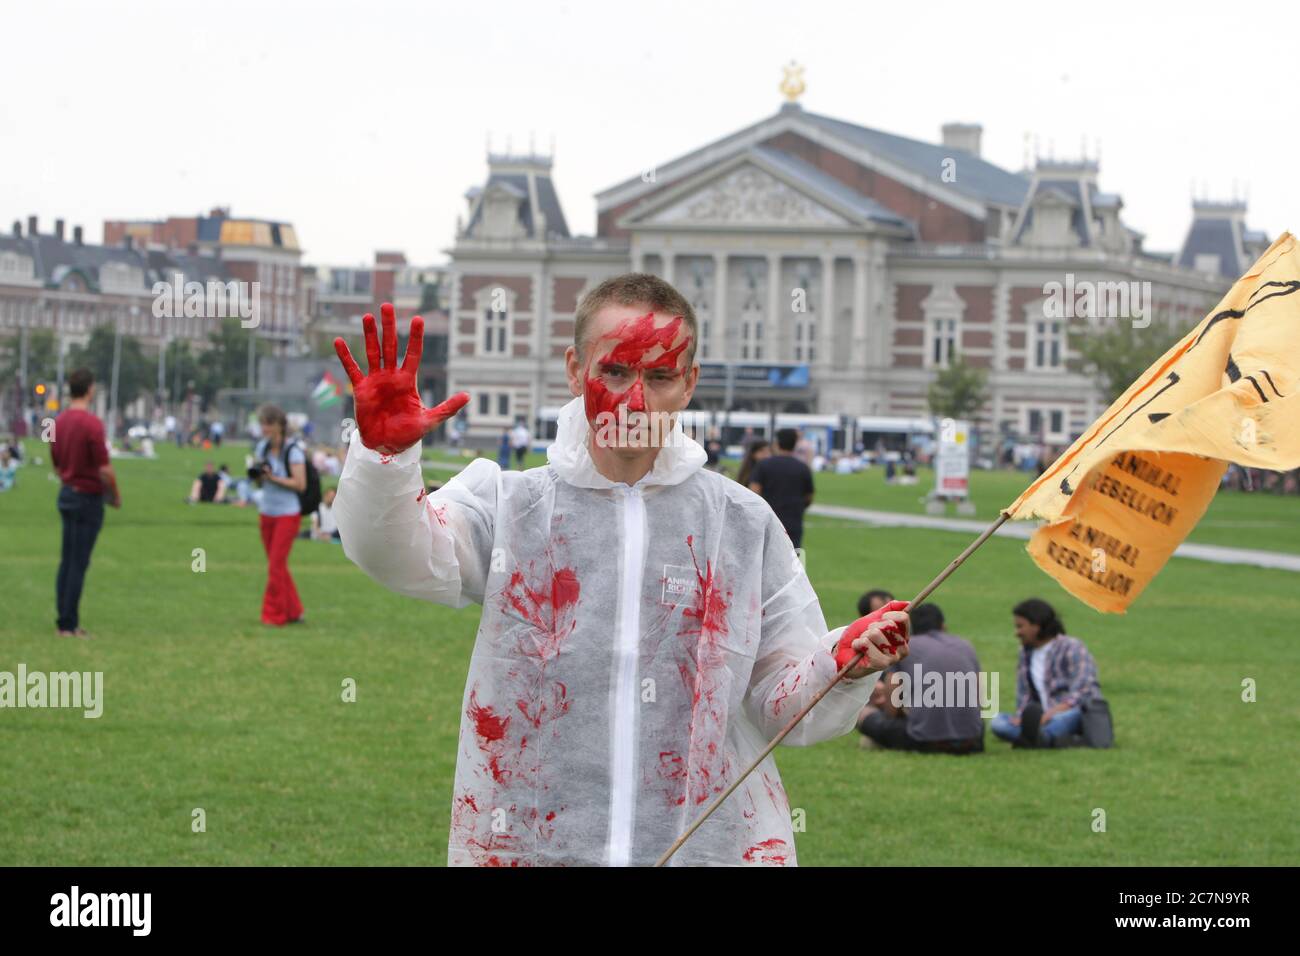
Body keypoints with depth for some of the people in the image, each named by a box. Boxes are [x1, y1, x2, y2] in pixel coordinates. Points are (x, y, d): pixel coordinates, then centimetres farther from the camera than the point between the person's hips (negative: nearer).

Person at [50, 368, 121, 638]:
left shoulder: (59, 422, 5)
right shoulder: (92, 424, -19)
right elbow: (104, 469, -19)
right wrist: (115, 496, -4)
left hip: (67, 494, 8)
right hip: (88, 499, -7)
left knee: (67, 561, 12)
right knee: (78, 564, -4)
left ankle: (64, 620, 15)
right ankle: (69, 624, -2)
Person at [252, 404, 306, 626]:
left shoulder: (293, 450, -13)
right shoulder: (263, 446, 6)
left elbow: (300, 484, -18)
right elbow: (259, 481, 12)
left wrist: (274, 477, -24)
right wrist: (257, 474, -10)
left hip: (287, 514, -7)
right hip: (266, 513, 7)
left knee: (276, 565, -8)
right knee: (278, 566, 11)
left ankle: (274, 615, -2)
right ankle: (293, 612, 21)